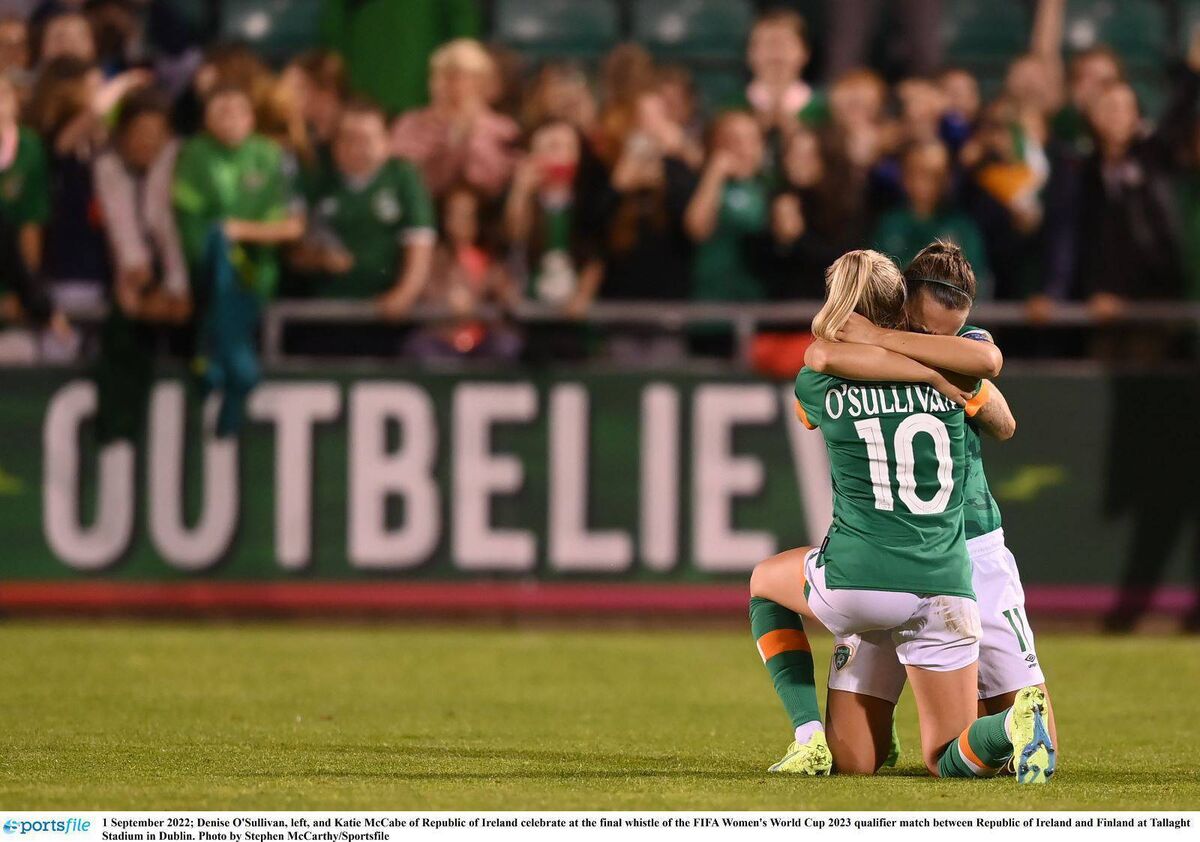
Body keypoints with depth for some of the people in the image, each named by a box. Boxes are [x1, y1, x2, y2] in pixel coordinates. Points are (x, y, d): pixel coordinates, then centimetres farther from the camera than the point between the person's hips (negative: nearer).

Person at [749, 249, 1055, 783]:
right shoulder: (951, 377, 6)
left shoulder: (817, 383, 1)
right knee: (948, 759, 13)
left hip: (857, 585, -2)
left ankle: (810, 739, 16)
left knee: (765, 583, 33)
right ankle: (1016, 722, -24)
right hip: (945, 592, 2)